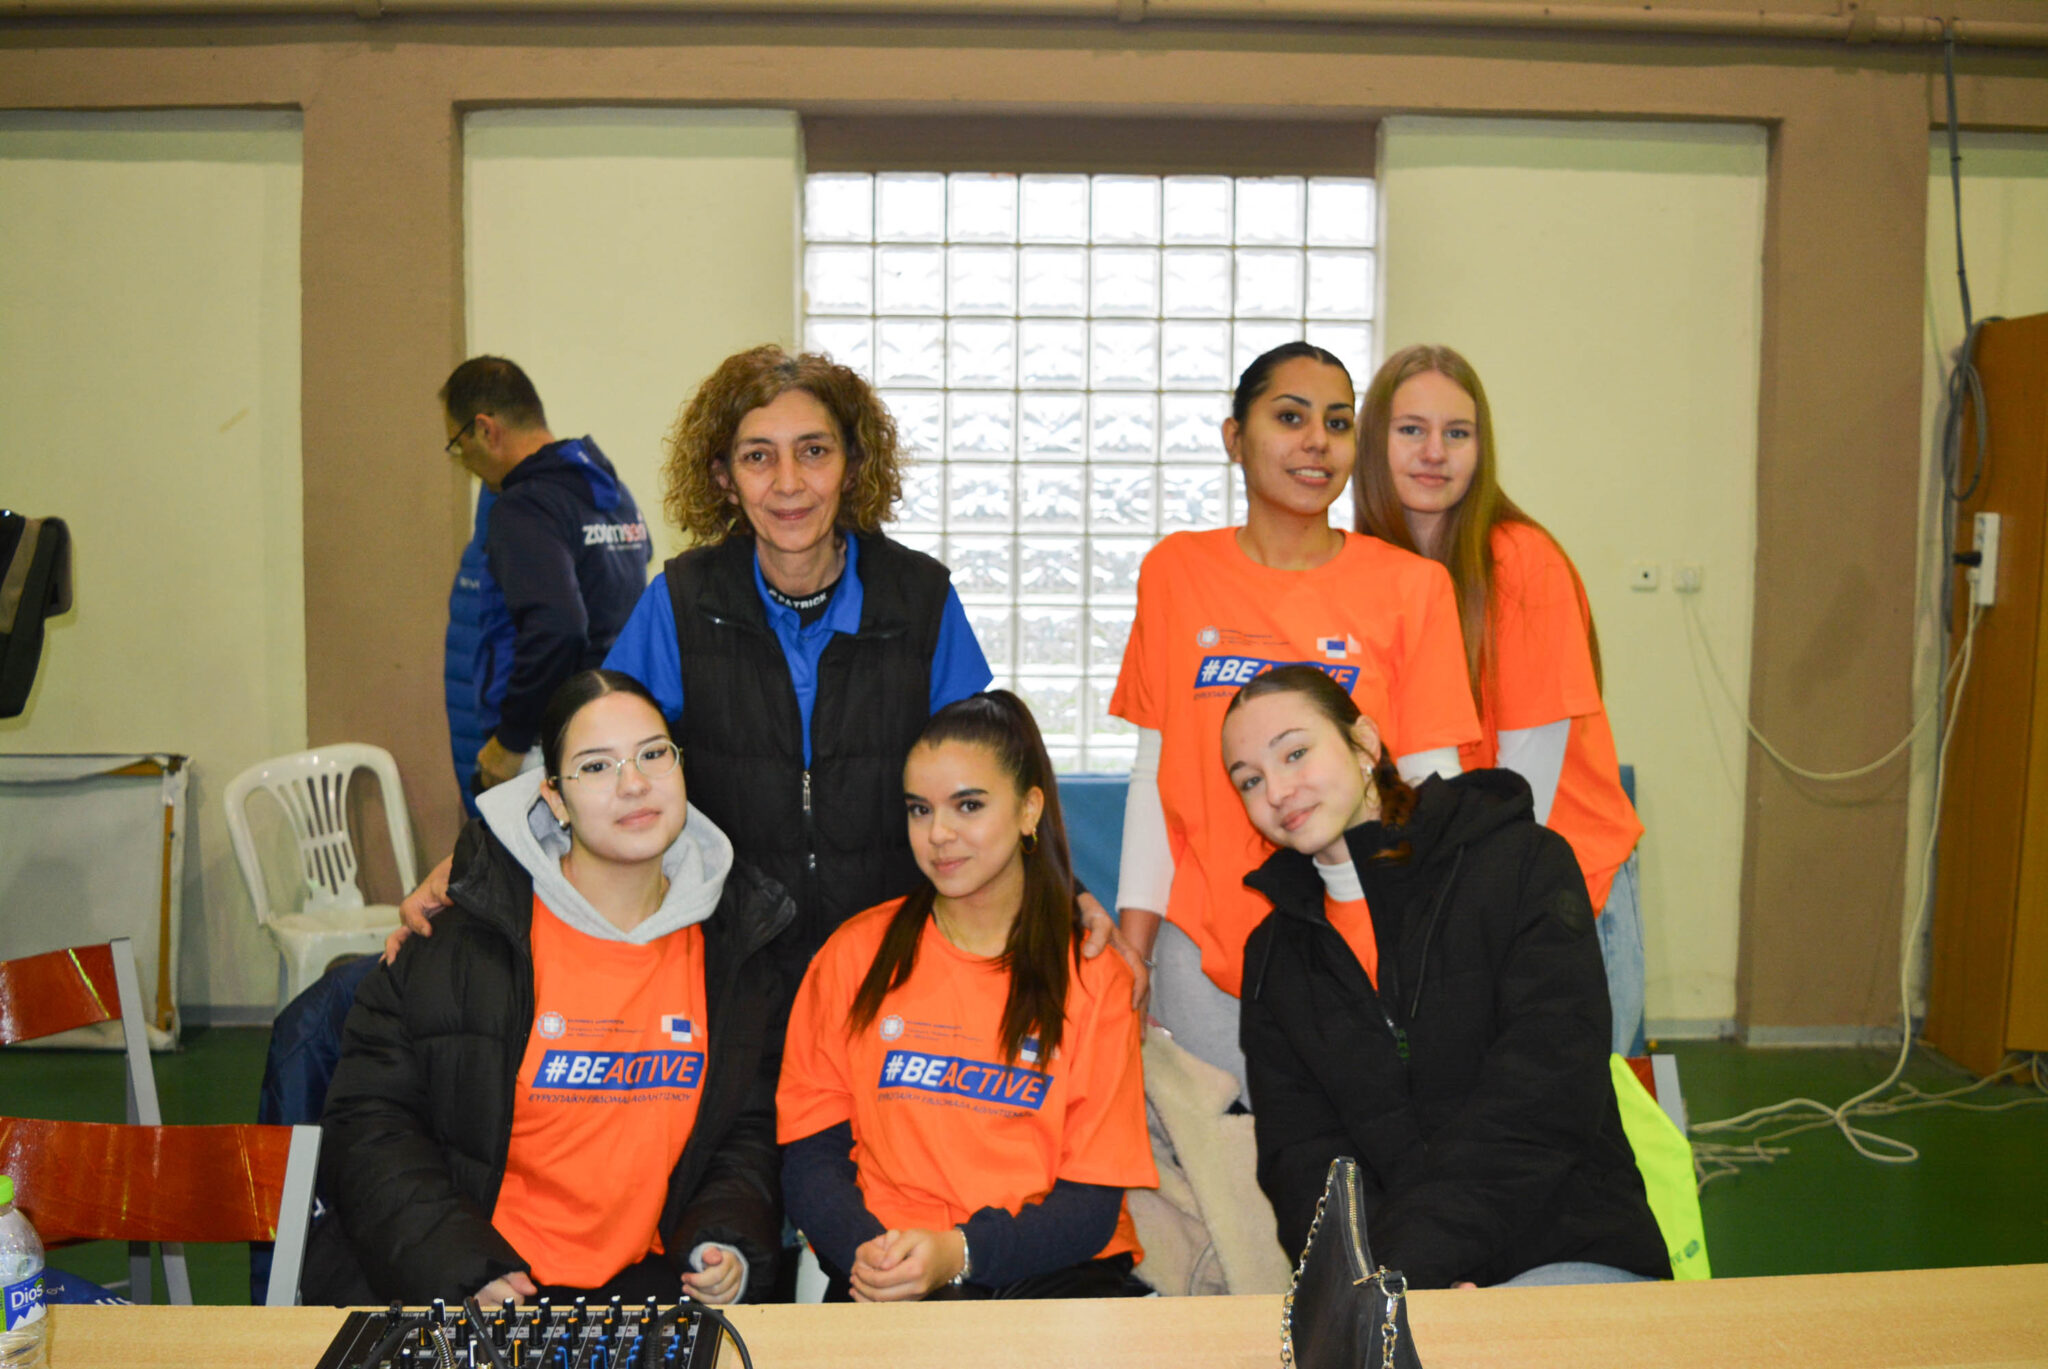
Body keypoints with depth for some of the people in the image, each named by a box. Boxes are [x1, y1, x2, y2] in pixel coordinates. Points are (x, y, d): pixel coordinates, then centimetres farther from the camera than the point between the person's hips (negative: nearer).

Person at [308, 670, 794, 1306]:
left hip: (641, 1283, 2)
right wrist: (464, 1269, -11)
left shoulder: (737, 943, 6)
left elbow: (752, 1131, 14)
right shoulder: (464, 936, -4)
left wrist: (728, 1247, -3)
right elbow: (370, 1121, -1)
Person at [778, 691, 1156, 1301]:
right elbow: (810, 1157, 6)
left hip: (1051, 1270, 1)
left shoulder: (1093, 977, 4)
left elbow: (1093, 1203, -1)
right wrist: (870, 1251, -16)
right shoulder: (855, 954, 9)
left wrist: (958, 1251, -19)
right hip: (889, 1273, -1)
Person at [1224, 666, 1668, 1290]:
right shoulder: (1274, 954, 13)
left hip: (1572, 1259, -4)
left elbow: (1544, 1098, -10)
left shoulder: (1525, 862, 0)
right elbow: (1298, 1151, 4)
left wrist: (1405, 1263, -20)